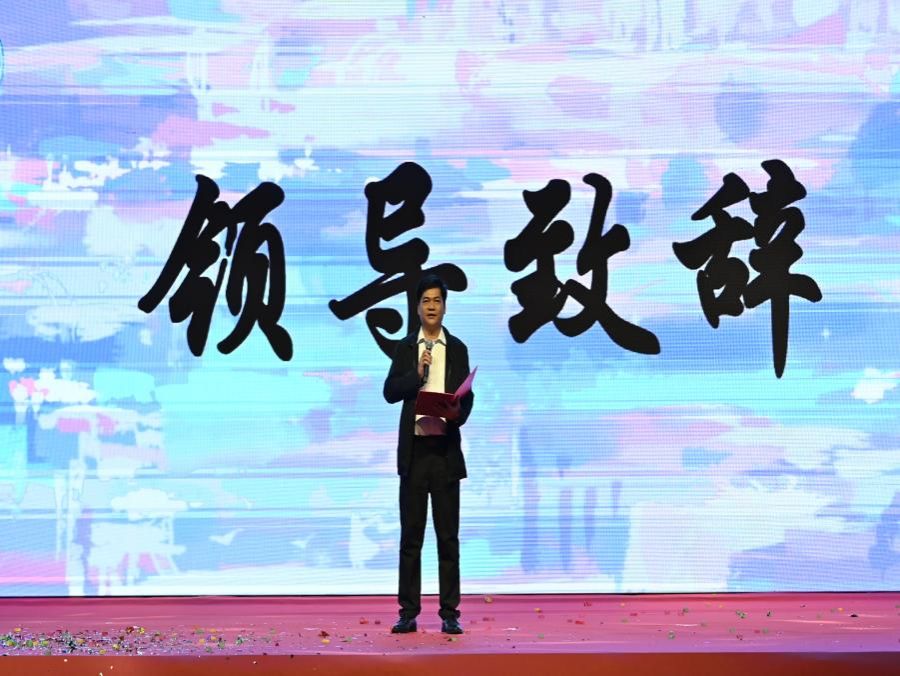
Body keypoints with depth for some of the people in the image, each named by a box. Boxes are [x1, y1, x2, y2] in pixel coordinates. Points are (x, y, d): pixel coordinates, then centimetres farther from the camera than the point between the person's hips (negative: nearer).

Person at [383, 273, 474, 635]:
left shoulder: (457, 349, 8)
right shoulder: (405, 347, 8)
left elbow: (467, 397, 5)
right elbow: (390, 392, -1)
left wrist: (457, 415, -16)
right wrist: (418, 374, -15)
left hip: (445, 450, 0)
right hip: (414, 449, 0)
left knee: (448, 535, 1)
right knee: (411, 535, 2)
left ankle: (449, 613, 5)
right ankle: (408, 612, 6)